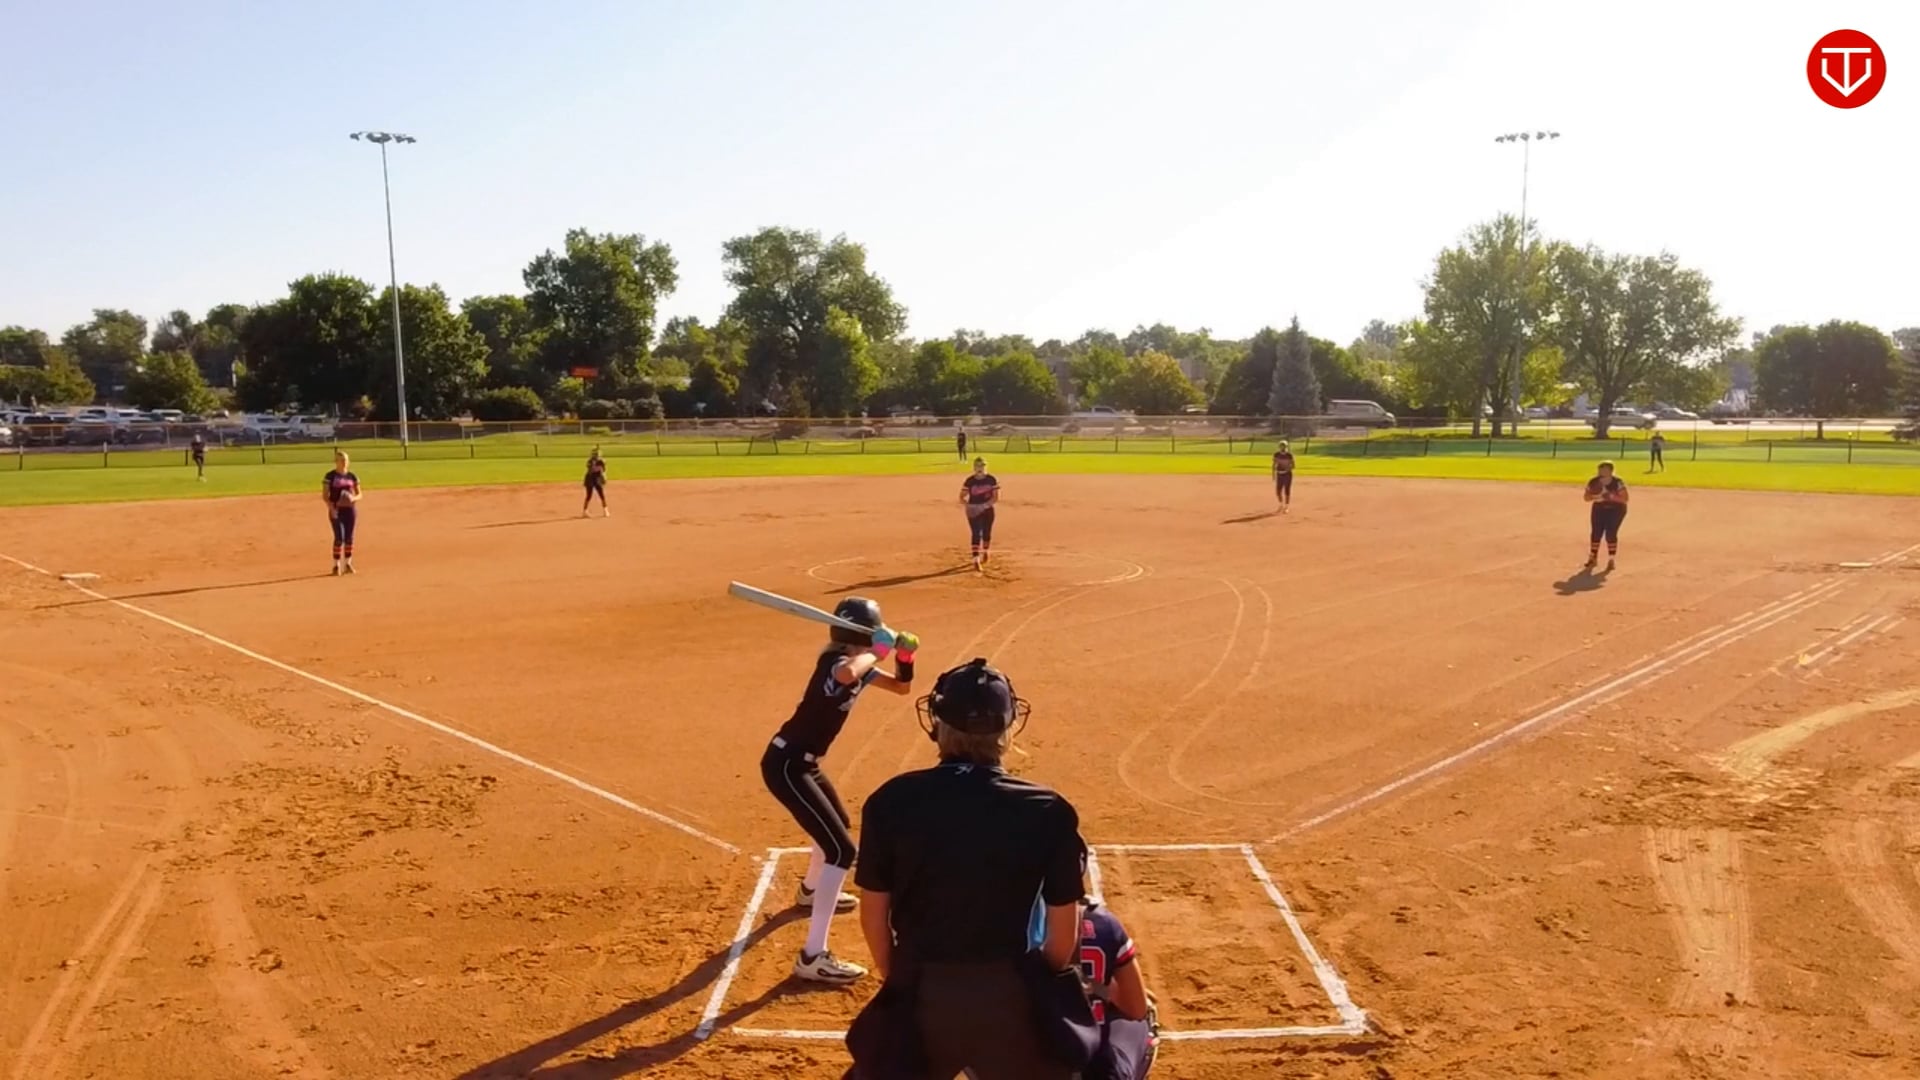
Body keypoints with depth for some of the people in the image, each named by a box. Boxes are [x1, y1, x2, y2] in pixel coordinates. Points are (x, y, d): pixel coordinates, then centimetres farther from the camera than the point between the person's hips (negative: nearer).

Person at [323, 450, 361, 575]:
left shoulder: (352, 476, 8)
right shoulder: (330, 476, -2)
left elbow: (359, 494, 11)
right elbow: (324, 495, -4)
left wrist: (353, 498, -12)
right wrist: (331, 507, -18)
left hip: (350, 509, 4)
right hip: (336, 510, -4)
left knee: (349, 537, 7)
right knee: (339, 537, -9)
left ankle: (348, 564, 19)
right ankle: (336, 565, 1)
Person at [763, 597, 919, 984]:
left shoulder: (857, 663, 7)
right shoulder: (835, 662, -21)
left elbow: (901, 686, 17)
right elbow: (848, 675, -47)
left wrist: (904, 654, -3)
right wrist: (876, 653, -27)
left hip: (803, 763, 10)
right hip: (786, 765, -10)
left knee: (837, 826, 33)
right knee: (842, 850, -15)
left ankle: (810, 892, 61)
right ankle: (812, 957, -16)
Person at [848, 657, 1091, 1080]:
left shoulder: (892, 801, -10)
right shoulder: (1047, 811, -12)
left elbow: (873, 913, -1)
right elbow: (1065, 932, -3)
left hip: (921, 993, 1)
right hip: (1010, 995, 0)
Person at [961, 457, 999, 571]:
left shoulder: (991, 480, -5)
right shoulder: (969, 481, -5)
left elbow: (996, 497, -9)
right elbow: (961, 498, -3)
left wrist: (983, 505, -21)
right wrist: (969, 506, -23)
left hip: (988, 510, 1)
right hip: (973, 511, -1)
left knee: (986, 533, 14)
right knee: (976, 534, -10)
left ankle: (986, 552, 42)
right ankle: (976, 559, -13)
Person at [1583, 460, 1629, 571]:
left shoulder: (1618, 483, -18)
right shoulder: (1594, 483, -8)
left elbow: (1625, 498, -20)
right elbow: (1587, 498, 0)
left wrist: (1611, 497, -32)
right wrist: (1594, 495, -22)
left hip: (1616, 509, -3)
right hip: (1599, 509, 3)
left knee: (1611, 534, -11)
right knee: (1596, 533, 1)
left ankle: (1611, 560, 3)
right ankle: (1593, 558, 19)